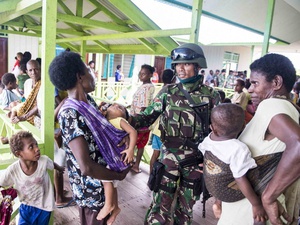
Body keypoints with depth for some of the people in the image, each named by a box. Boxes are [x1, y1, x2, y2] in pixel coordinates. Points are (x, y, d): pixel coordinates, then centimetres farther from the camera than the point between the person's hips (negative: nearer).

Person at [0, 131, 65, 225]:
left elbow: (53, 165, -2)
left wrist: (60, 169, 18)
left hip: (44, 207, 1)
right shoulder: (12, 170, -26)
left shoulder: (44, 161, -25)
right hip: (25, 207, -1)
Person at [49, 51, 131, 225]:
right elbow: (86, 167, -35)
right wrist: (119, 175, -19)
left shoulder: (88, 100, -1)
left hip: (103, 179, 8)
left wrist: (122, 135, -5)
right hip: (91, 187, -8)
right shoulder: (70, 114, -29)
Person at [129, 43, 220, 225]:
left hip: (195, 161, 0)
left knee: (185, 208, 18)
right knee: (161, 206, 4)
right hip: (170, 157, 0)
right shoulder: (168, 92, -2)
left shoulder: (211, 95, -5)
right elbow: (148, 116, -6)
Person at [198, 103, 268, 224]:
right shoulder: (239, 149, -31)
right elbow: (241, 180, -27)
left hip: (211, 187, 7)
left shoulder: (207, 140, -12)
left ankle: (218, 204, 34)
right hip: (229, 193, -6)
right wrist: (256, 204, -16)